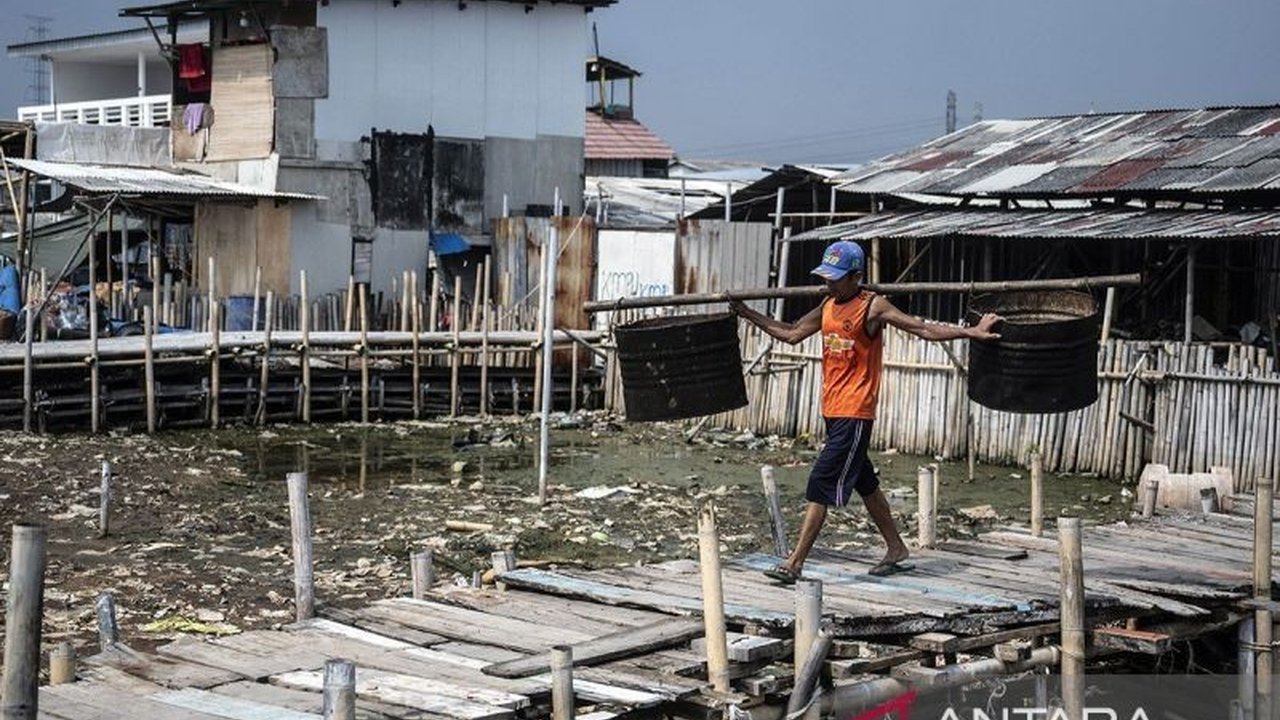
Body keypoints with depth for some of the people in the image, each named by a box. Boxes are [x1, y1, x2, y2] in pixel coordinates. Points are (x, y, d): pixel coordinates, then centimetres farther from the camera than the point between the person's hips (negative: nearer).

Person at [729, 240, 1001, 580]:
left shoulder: (873, 307, -12)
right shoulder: (828, 306, 10)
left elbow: (924, 328, -14)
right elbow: (791, 334, 18)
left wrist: (971, 332, -23)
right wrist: (747, 313, 15)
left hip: (855, 414, -8)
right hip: (832, 410, 8)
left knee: (822, 484, -10)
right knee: (864, 483, 17)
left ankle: (794, 564, -9)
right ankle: (896, 549, 31)